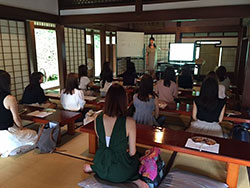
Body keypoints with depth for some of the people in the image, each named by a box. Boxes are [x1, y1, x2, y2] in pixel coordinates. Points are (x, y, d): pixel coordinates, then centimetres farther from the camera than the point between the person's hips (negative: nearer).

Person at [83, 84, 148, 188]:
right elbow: (132, 152, -13)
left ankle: (93, 168, 18)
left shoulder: (97, 119, -12)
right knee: (135, 158, 29)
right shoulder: (129, 122, -25)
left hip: (101, 168, 4)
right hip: (120, 173, -3)